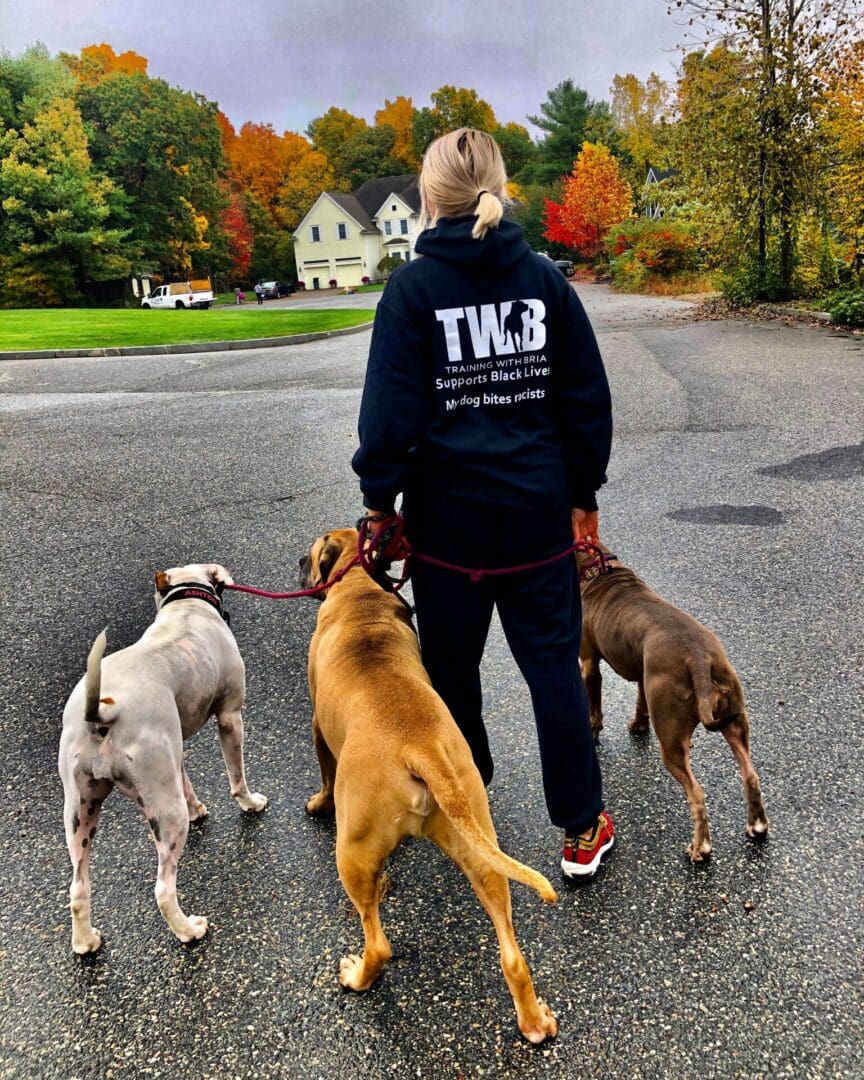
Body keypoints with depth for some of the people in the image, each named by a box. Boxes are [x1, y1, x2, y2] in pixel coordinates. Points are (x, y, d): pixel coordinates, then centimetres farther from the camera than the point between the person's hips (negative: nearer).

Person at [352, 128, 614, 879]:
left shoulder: (413, 287, -7)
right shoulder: (544, 277, 1)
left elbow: (391, 408, -10)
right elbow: (587, 397, 3)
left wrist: (380, 498, 2)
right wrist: (585, 493, 12)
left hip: (449, 512, -2)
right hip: (539, 509, 2)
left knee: (452, 662, 16)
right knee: (554, 662, 9)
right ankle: (583, 830, 17)